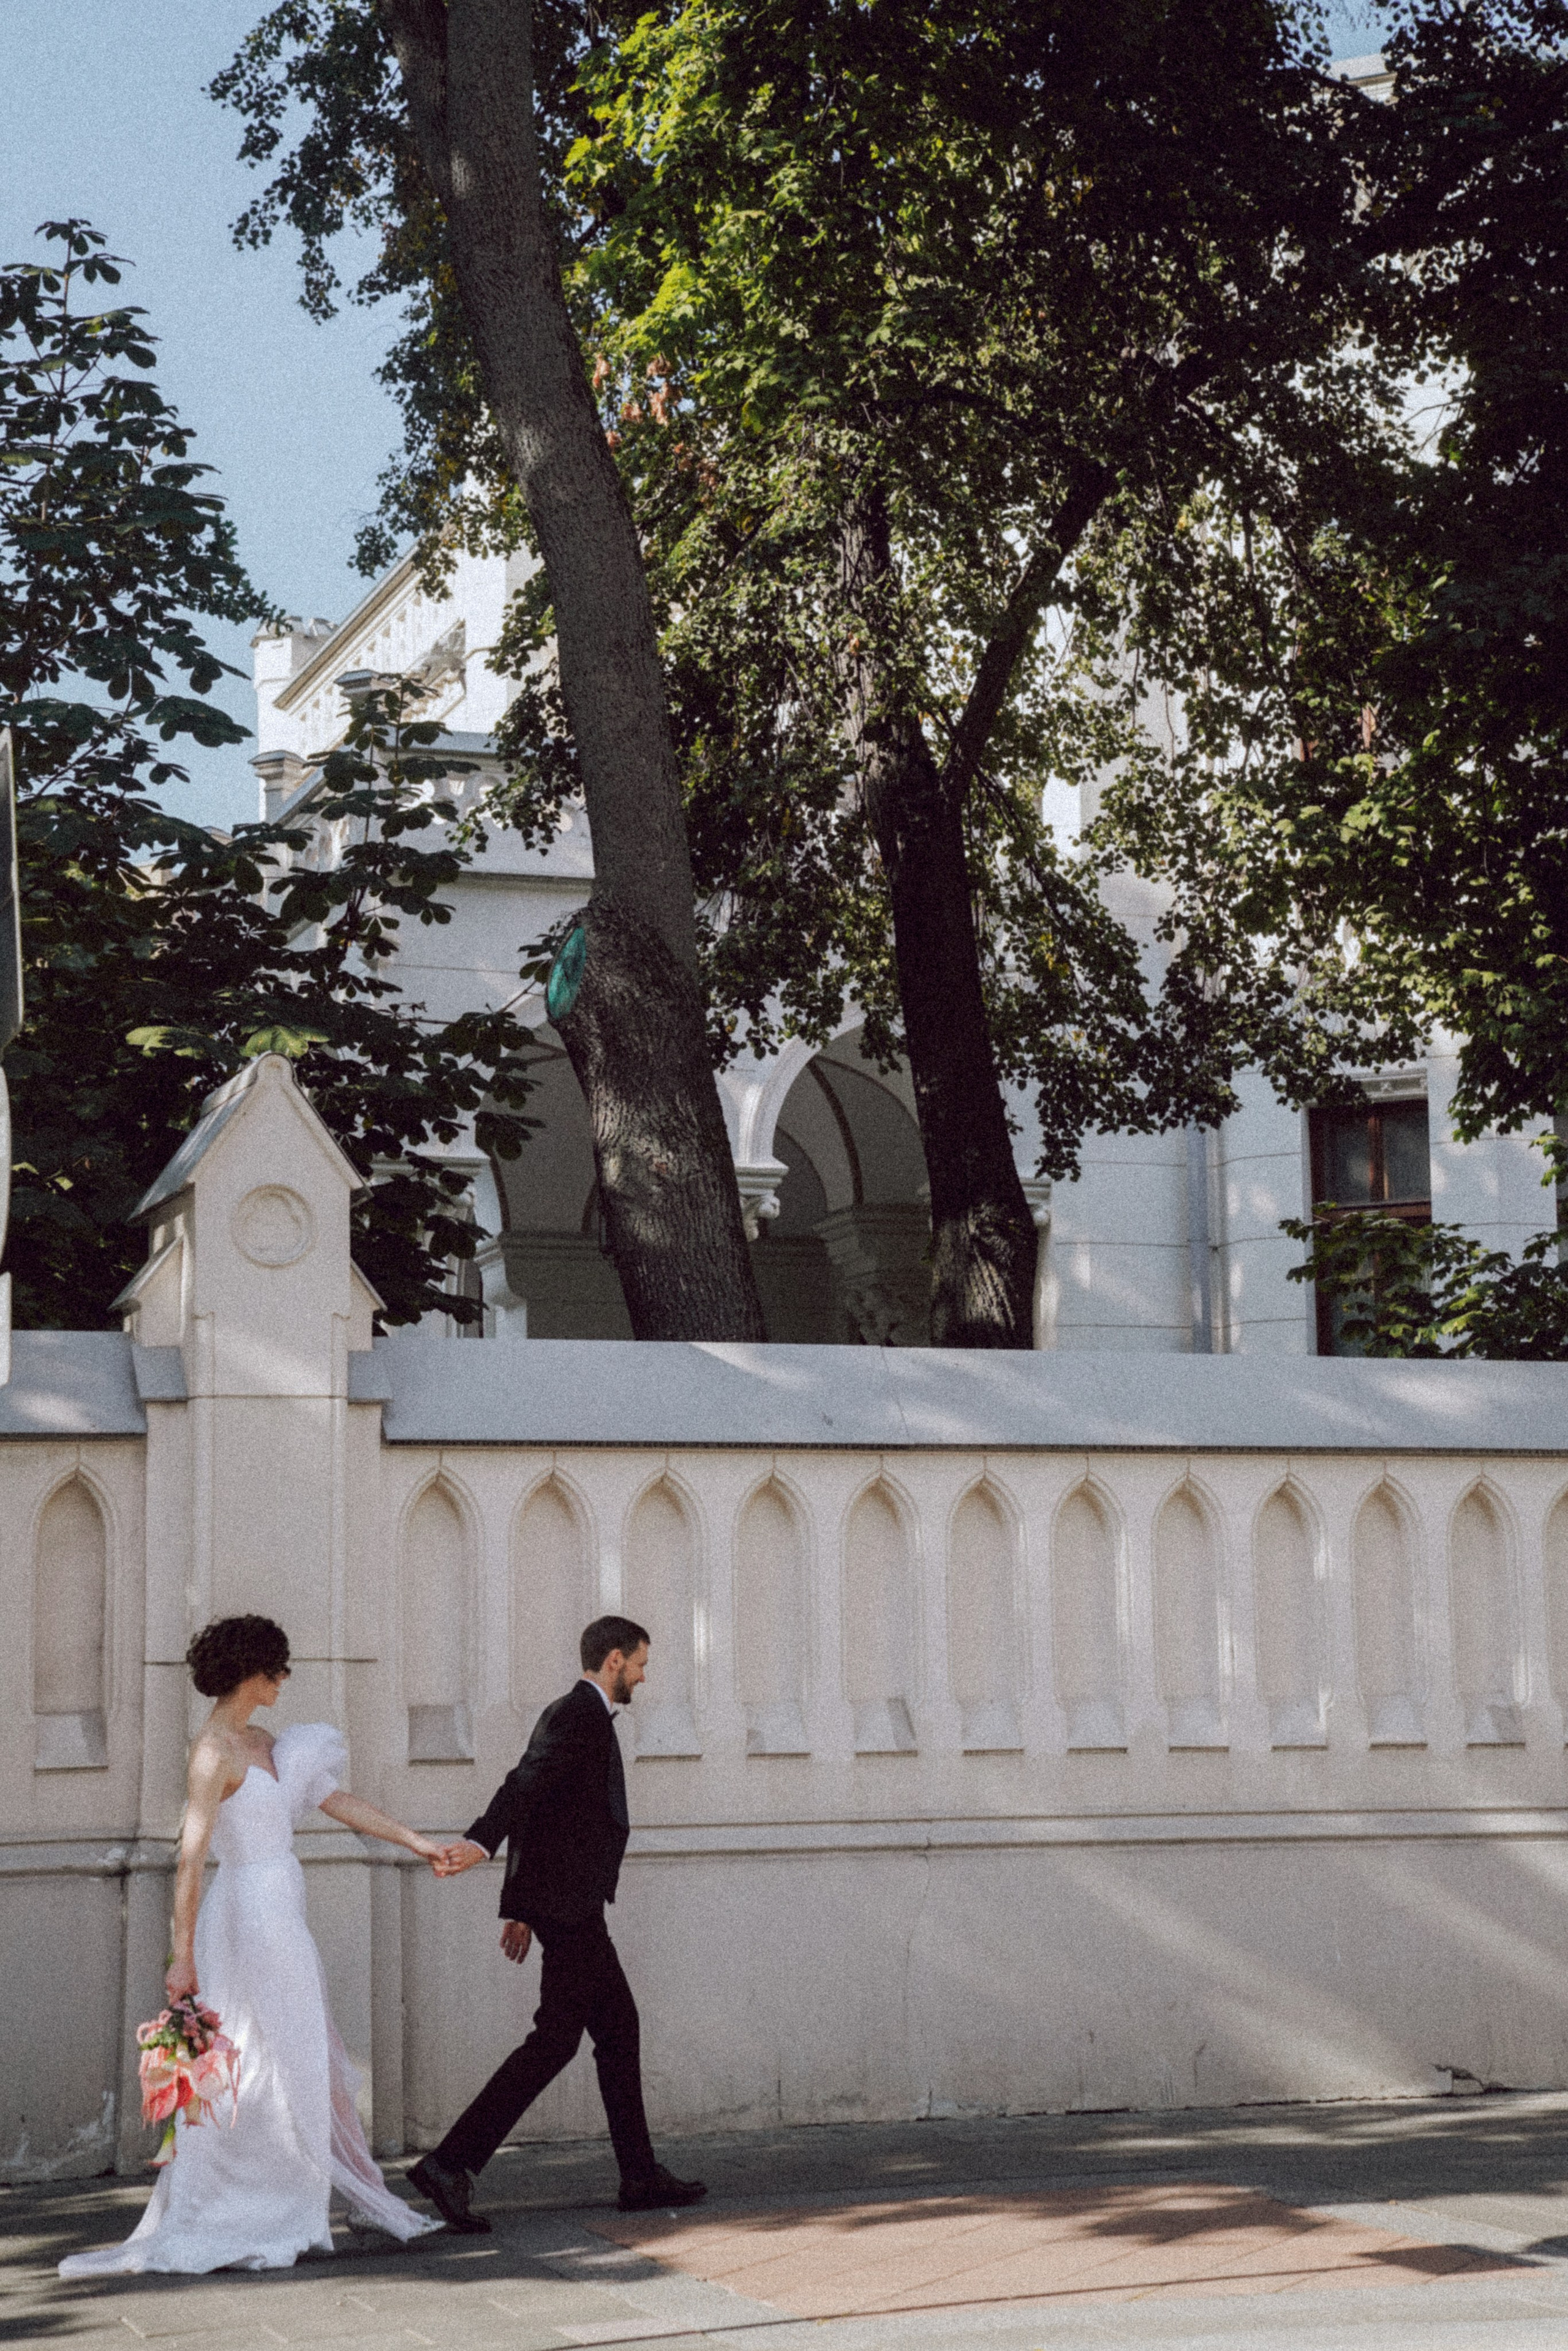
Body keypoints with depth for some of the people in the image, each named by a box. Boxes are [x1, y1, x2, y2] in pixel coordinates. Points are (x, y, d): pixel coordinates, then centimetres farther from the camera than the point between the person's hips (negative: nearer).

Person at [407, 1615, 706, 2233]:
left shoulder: (568, 1714, 19)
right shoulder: (582, 1716, -12)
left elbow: (530, 1795, 20)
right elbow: (526, 1782, -28)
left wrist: (518, 1908, 21)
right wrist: (481, 1842, -45)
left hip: (563, 1903, 11)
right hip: (570, 1902, -11)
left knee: (619, 2029, 14)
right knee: (555, 2039, -10)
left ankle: (641, 2177, 19)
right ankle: (451, 2165, -13)